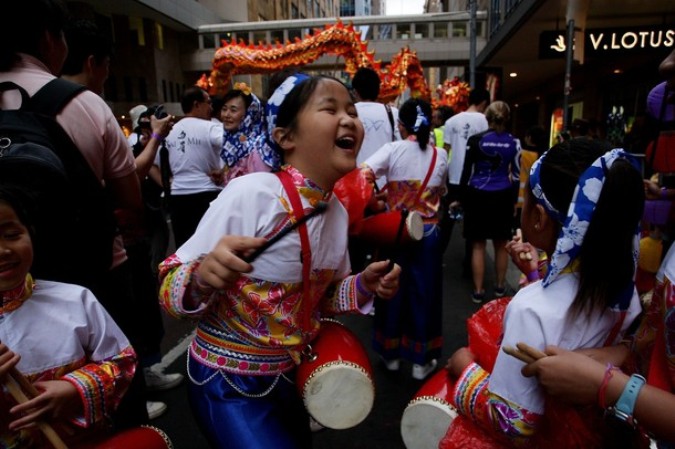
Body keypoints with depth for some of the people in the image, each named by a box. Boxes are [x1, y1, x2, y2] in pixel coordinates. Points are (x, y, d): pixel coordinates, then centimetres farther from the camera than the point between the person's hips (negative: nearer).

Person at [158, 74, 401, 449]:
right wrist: (204, 276, -41)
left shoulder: (338, 211, -4)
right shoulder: (252, 193, -25)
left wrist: (362, 286, -9)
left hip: (290, 375, 7)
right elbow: (171, 294, -20)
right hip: (229, 382, -6)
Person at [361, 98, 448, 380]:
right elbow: (441, 193, 11)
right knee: (424, 291, 11)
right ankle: (421, 360, 23)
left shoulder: (393, 150, -8)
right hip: (428, 233, 1)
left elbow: (363, 175, -21)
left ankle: (391, 352, 28)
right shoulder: (440, 156, 0)